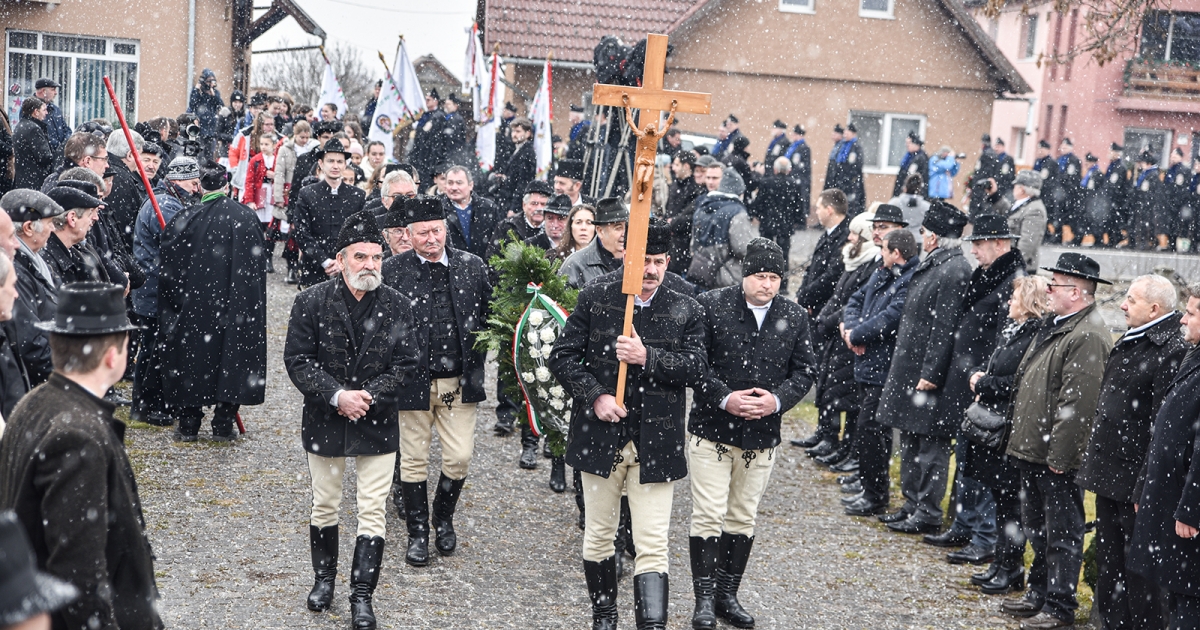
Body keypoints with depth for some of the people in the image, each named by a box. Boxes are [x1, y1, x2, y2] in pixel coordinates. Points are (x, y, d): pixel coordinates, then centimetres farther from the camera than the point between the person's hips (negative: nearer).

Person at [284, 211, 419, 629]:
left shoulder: (397, 306, -3)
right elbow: (297, 360, -9)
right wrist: (337, 395, -20)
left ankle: (362, 596, 7)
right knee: (324, 505, 15)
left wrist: (367, 395, -17)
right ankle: (324, 577, 34)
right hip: (324, 422, 0)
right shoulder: (311, 302, -6)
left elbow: (406, 365, -4)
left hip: (377, 425, 0)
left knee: (373, 511, 0)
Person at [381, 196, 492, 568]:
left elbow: (489, 316, 7)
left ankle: (444, 518, 31)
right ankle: (417, 533, 23)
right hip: (414, 382, -2)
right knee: (414, 461, 8)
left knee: (459, 457, 4)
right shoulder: (392, 271, -5)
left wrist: (475, 366, -1)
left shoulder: (472, 266, 1)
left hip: (460, 383, 2)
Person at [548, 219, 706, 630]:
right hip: (600, 438, 1)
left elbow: (696, 368, -7)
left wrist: (648, 357, -20)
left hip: (655, 443, -1)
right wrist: (594, 395, -13)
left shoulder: (686, 311, 2)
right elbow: (562, 356, 0)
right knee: (599, 535, 15)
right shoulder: (594, 300, 1)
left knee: (652, 546, -5)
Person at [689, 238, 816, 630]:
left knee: (743, 519, 12)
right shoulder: (710, 306, -8)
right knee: (709, 517, -4)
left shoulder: (795, 318, 2)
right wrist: (724, 398, -20)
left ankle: (728, 595, 24)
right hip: (711, 430, -4)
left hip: (761, 435, 4)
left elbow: (804, 370, 5)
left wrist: (777, 400, -13)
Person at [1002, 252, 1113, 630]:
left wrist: (1059, 456, -23)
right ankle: (1039, 594, 34)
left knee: (1062, 534, 1)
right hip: (1033, 451, 10)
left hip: (1058, 458, -10)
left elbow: (1077, 404, -23)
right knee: (1038, 529, 20)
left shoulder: (1088, 337, -20)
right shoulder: (1055, 327, 13)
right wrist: (1022, 441, 18)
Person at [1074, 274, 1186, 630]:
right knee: (1109, 560, 19)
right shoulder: (1129, 343, 12)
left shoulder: (1173, 351, -18)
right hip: (1109, 475, 10)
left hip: (1136, 481, -10)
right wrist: (1095, 462, 18)